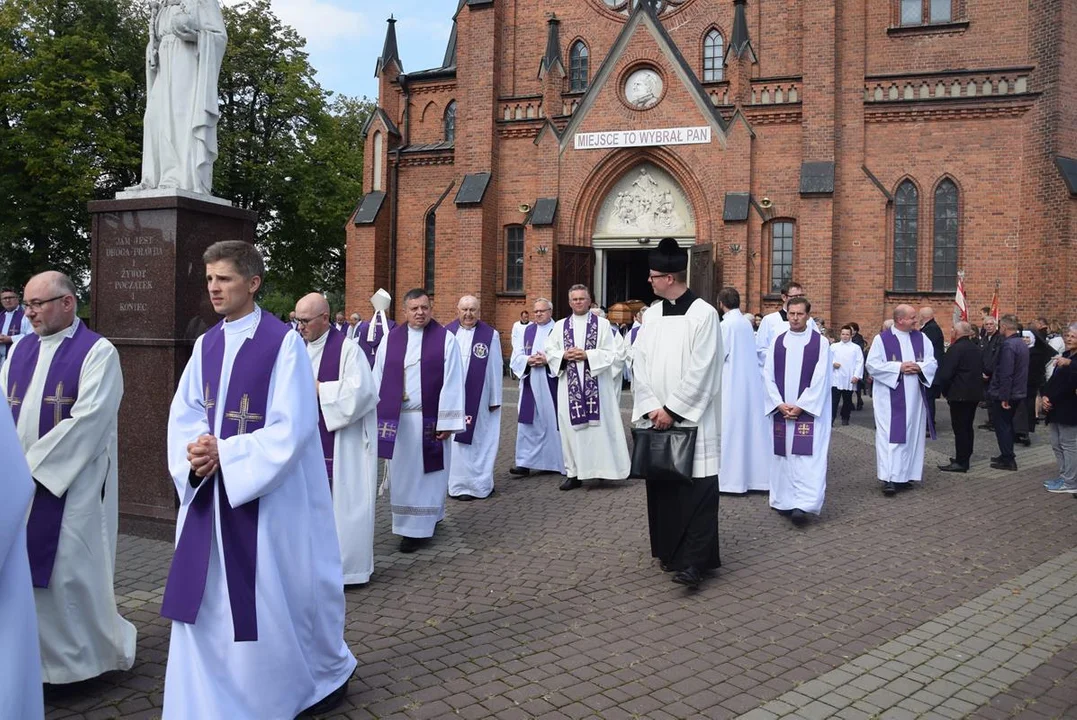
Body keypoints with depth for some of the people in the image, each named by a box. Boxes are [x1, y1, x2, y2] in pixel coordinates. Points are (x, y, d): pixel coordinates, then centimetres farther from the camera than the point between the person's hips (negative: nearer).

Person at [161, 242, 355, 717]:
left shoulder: (284, 342, -12)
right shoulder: (206, 345, 8)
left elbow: (291, 427, -17)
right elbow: (183, 415, 7)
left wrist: (224, 454, -20)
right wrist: (196, 452, -14)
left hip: (269, 495, -6)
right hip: (208, 493, 6)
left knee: (278, 599, 7)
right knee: (207, 603, 10)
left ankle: (327, 672, 33)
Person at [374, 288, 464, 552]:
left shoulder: (445, 340, -2)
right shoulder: (390, 340, 6)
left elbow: (452, 383, -6)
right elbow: (378, 379, 7)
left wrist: (447, 421, -10)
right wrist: (376, 416, 3)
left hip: (429, 418, -3)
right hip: (397, 418, 3)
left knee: (426, 473, 4)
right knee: (401, 472, 10)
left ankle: (419, 527, 14)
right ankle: (407, 524, 25)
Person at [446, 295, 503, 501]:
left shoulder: (490, 335, -1)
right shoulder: (446, 333, 4)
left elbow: (496, 369, 0)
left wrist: (495, 399, -1)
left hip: (479, 398, -2)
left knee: (477, 439, 4)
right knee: (454, 438, 6)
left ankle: (478, 483, 13)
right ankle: (458, 482, 15)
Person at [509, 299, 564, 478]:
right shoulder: (527, 331, 12)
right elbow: (516, 357, 7)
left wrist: (548, 360, -20)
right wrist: (528, 360, -12)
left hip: (551, 386, -3)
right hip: (530, 385, 3)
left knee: (553, 422, 2)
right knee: (528, 424, 0)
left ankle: (555, 462, 14)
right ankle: (525, 463, 2)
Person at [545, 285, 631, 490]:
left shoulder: (602, 324, 3)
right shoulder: (560, 326, 10)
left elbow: (612, 353, -4)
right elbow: (550, 352, 8)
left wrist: (587, 355, -15)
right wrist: (564, 355, -12)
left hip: (596, 384, -2)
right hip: (570, 385, 2)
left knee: (599, 425, -2)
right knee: (571, 427, 3)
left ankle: (603, 468, 7)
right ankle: (574, 473, 8)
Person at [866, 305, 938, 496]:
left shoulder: (921, 338, 8)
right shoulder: (882, 339, -5)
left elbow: (932, 362, 8)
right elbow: (872, 365, -9)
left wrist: (919, 367, -13)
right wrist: (899, 367, -17)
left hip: (914, 397, 5)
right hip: (890, 397, -5)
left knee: (912, 434, 7)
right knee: (890, 435, -8)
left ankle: (904, 476, 16)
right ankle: (889, 479, -10)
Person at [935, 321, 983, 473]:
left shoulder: (955, 348, -17)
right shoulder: (977, 349, 11)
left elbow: (945, 374, -18)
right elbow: (981, 369, 18)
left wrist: (944, 391, -3)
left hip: (959, 394, -9)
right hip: (975, 393, 9)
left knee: (959, 428, -4)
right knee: (968, 426, 16)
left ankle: (961, 462, -1)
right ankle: (965, 458, 25)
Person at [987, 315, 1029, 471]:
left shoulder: (1008, 345, -21)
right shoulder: (1022, 343, 10)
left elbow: (1006, 373, -25)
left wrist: (1004, 396, -23)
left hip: (1006, 393, -9)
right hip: (1018, 392, 9)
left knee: (1002, 426, 0)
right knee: (1008, 424, 19)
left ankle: (1007, 460, 3)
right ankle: (1007, 455, 27)